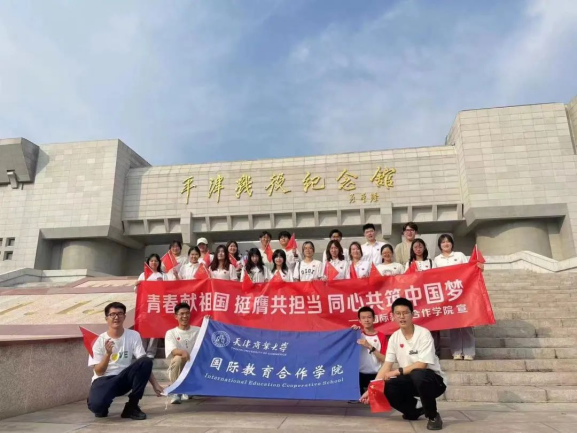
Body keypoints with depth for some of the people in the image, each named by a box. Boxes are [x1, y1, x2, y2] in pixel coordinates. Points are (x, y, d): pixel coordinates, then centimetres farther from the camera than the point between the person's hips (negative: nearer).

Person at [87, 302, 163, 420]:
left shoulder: (134, 335, -4)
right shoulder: (99, 340, -7)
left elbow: (144, 364, -8)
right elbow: (99, 372, -9)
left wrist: (155, 384, -17)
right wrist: (108, 354, -26)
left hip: (124, 378, 2)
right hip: (104, 380, -2)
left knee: (146, 361, -26)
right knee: (96, 405, -35)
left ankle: (132, 407, -12)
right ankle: (101, 407, 8)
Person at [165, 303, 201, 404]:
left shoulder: (198, 331, 6)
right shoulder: (171, 333, -1)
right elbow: (173, 351, -18)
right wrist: (183, 352, -41)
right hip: (178, 370, -3)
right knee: (178, 358, -33)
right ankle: (176, 393, -19)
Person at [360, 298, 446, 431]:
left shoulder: (423, 334, -17)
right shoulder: (394, 337, -2)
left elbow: (422, 365, -23)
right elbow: (387, 365, -3)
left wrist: (398, 372, -22)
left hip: (432, 379, -5)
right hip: (412, 381, 5)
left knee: (418, 375, -38)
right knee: (386, 387, -21)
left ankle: (433, 415, -11)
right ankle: (413, 412, 10)